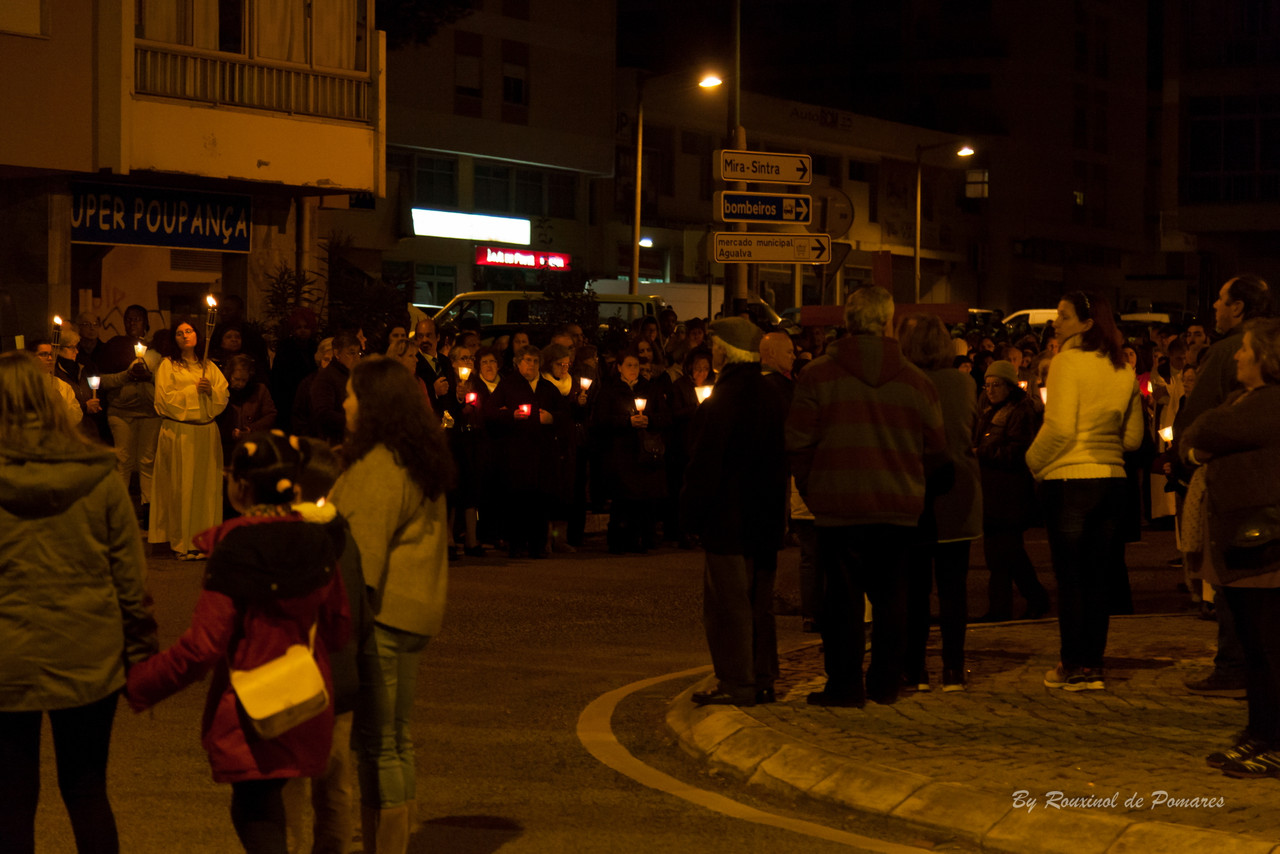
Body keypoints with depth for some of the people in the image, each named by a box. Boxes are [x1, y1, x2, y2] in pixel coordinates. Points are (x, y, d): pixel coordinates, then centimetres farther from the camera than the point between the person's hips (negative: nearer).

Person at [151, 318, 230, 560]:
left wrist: (210, 391, -10)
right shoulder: (167, 365, 4)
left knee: (206, 487, 1)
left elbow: (224, 397, 10)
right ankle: (181, 543, 0)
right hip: (178, 432, -4)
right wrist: (193, 389, -9)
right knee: (181, 488, -5)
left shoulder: (208, 367, 15)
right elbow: (164, 399, -5)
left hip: (206, 431, 4)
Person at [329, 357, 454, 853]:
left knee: (376, 743, -6)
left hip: (383, 614, -10)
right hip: (415, 613, 10)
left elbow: (365, 551, -19)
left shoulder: (379, 467, -15)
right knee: (395, 740, 17)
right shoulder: (419, 463, 15)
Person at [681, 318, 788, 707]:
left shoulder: (720, 403, -17)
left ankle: (735, 684, -2)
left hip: (728, 519, -8)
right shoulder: (773, 397, 8)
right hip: (767, 517, 8)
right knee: (759, 602, 14)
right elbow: (784, 458, 14)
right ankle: (763, 679, 18)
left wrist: (691, 514, -8)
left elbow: (704, 466, -16)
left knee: (728, 604, -3)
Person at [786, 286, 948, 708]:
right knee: (891, 594, 11)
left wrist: (813, 491, 8)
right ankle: (885, 682, 15)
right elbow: (936, 451, 8)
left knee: (842, 595, 3)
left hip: (838, 504, -2)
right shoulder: (915, 380, 3)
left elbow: (798, 443, -4)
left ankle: (844, 684, 4)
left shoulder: (817, 374, -4)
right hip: (900, 507, 2)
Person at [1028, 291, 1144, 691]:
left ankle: (1075, 666, 3)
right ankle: (1094, 665, 13)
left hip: (1070, 479, -6)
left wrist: (1035, 461, 0)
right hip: (1112, 479, 6)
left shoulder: (1069, 362, -11)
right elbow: (1133, 437, 13)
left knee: (1070, 577, 1)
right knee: (1098, 578, 10)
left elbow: (1059, 428, -16)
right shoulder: (1123, 370, 9)